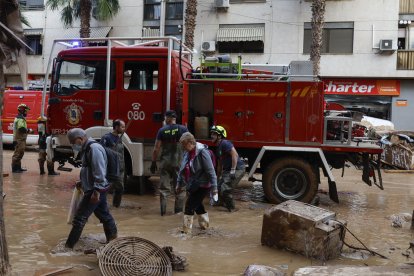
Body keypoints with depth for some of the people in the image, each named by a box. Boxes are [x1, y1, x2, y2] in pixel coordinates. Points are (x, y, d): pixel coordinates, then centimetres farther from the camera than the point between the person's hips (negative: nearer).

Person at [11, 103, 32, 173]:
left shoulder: (19, 118, 17)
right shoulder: (20, 119, -17)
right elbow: (22, 129, -28)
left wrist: (27, 130, 13)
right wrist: (29, 130, -14)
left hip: (20, 139, 11)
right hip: (19, 139, -11)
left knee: (20, 154, 16)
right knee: (18, 153, -7)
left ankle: (18, 167, 24)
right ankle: (14, 168, -3)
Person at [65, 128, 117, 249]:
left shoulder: (94, 148, -20)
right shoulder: (87, 149, 13)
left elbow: (99, 172, -25)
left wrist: (96, 191, -27)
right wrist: (82, 182, 24)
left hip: (94, 190, -10)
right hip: (94, 189, 10)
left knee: (80, 217, -5)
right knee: (104, 215, 17)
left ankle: (69, 245, 2)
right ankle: (113, 238, 27)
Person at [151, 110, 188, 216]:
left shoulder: (162, 130, 0)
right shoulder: (183, 129, 0)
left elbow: (156, 149, -2)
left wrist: (153, 162, 6)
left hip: (165, 162, 0)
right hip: (179, 162, 0)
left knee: (164, 188, 8)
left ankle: (163, 210, 8)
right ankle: (178, 210, 10)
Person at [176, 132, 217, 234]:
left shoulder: (202, 152, -20)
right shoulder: (187, 153, 4)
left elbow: (210, 171, -20)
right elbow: (182, 169, 15)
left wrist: (214, 187, -21)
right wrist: (179, 183, 18)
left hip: (202, 185, -8)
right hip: (192, 185, 8)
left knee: (189, 205, -9)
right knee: (197, 205, 19)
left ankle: (186, 230, -1)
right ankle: (205, 224, 39)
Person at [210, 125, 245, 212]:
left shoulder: (225, 143, -15)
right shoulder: (217, 148, 15)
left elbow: (235, 154, -27)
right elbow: (220, 164, 24)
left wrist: (233, 170, -28)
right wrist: (219, 177, 27)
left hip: (237, 169, -10)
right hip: (227, 170, 10)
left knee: (225, 189, -14)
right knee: (219, 187, 11)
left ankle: (232, 208, 2)